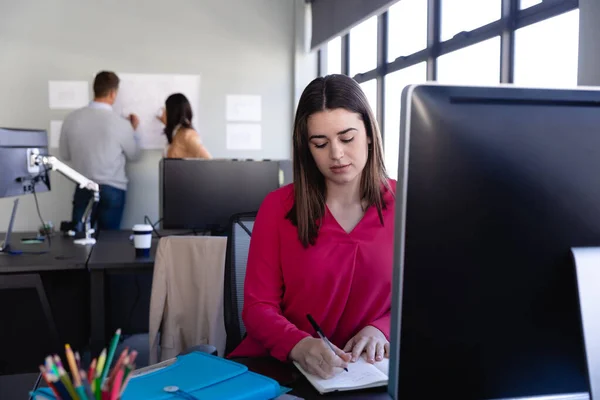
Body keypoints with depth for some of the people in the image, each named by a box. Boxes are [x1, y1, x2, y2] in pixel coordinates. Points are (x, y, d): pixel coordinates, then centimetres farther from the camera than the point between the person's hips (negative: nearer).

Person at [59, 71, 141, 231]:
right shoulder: (120, 123, -13)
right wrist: (133, 130, 18)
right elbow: (134, 155, 3)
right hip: (112, 190, -2)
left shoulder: (72, 118, -5)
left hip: (83, 189, 2)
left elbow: (65, 155, 8)